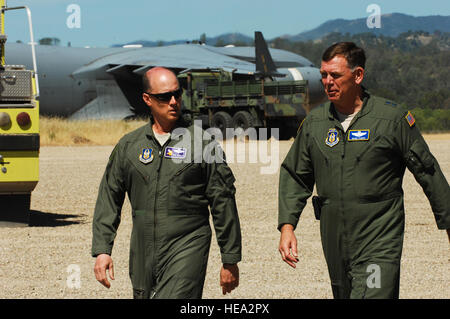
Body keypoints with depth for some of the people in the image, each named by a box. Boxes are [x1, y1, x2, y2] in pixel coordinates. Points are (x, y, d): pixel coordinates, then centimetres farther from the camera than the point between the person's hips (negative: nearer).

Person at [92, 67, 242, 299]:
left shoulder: (202, 143, 1)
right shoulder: (129, 146, 10)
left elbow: (223, 203, 3)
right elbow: (108, 199, 12)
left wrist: (230, 261, 2)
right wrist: (102, 250, 1)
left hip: (188, 247, -4)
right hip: (143, 252, 4)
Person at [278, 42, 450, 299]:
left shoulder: (393, 118, -4)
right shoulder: (314, 123, 8)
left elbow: (428, 172, 3)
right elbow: (294, 177, 15)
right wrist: (287, 225, 3)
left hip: (380, 241, -5)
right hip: (335, 243, 5)